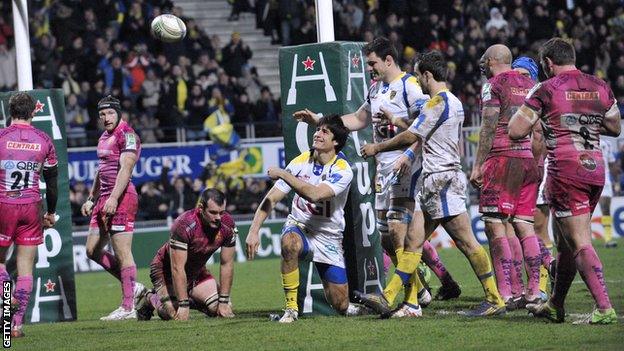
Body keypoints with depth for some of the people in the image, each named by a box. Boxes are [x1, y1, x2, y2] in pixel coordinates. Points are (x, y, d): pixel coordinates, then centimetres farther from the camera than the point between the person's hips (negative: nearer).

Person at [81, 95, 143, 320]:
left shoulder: (127, 135, -9)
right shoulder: (104, 138, 20)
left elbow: (125, 169, -19)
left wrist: (113, 198, -27)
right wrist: (91, 199, 26)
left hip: (121, 198, -10)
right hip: (105, 198, 10)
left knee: (122, 253, -9)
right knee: (93, 251, 10)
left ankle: (128, 308, -7)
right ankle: (132, 287, 16)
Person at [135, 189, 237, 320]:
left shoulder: (228, 225, -18)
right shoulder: (185, 225, -35)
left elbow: (227, 264, -8)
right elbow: (177, 268, -33)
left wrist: (224, 302, -11)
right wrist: (183, 306, -34)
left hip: (197, 270, 5)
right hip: (166, 269, -5)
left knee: (223, 310, -10)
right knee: (174, 313, -26)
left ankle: (191, 301, 19)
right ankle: (149, 299, 8)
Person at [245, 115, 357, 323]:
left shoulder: (342, 170, -17)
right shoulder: (300, 162, -6)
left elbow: (315, 194, -34)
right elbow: (272, 198, -7)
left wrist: (283, 174, -30)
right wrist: (254, 230, -18)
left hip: (329, 237, -1)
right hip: (299, 227, 1)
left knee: (341, 307, -1)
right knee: (289, 242, -40)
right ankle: (291, 308, -28)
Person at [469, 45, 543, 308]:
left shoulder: (493, 86, -2)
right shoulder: (530, 86, 17)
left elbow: (488, 130, -8)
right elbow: (539, 133, 17)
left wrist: (478, 166, -6)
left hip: (502, 158, -7)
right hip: (529, 161, 7)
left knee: (495, 227, -6)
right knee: (524, 226, 9)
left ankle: (505, 294, -12)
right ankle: (534, 291, 5)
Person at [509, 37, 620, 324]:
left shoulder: (545, 90, -6)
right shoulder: (600, 87, 10)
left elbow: (515, 131, -4)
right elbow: (614, 128, 22)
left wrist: (537, 117, 14)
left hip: (565, 172, -6)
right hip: (596, 169, 6)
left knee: (580, 244, -8)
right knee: (564, 240, 19)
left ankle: (605, 308, -18)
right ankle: (555, 306, 29)